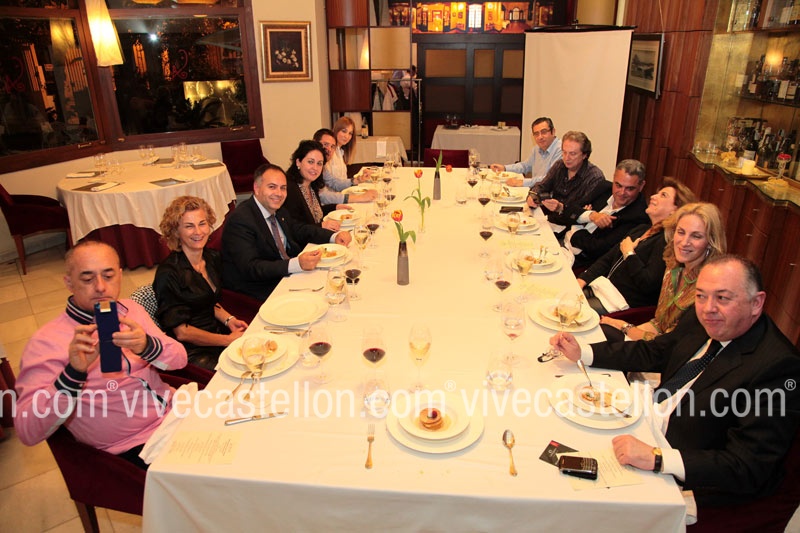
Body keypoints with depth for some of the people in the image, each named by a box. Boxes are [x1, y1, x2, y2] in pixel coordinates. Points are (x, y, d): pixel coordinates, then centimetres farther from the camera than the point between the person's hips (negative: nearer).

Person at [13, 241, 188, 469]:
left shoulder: (131, 310, 6)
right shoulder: (46, 342, -11)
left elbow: (180, 359, -4)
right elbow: (28, 432, -19)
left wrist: (147, 346, -26)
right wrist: (74, 373, -34)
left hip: (175, 410, 6)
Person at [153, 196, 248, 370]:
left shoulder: (213, 258, 4)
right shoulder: (168, 273, -17)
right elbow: (182, 332, -15)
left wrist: (229, 320, 0)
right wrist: (228, 340, -15)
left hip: (217, 333, 7)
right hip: (192, 352, -7)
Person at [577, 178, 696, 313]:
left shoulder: (667, 241, -14)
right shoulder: (641, 229, 16)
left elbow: (648, 284, -22)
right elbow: (607, 259, 15)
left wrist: (629, 253, -10)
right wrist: (582, 280, 2)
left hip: (623, 302, -8)